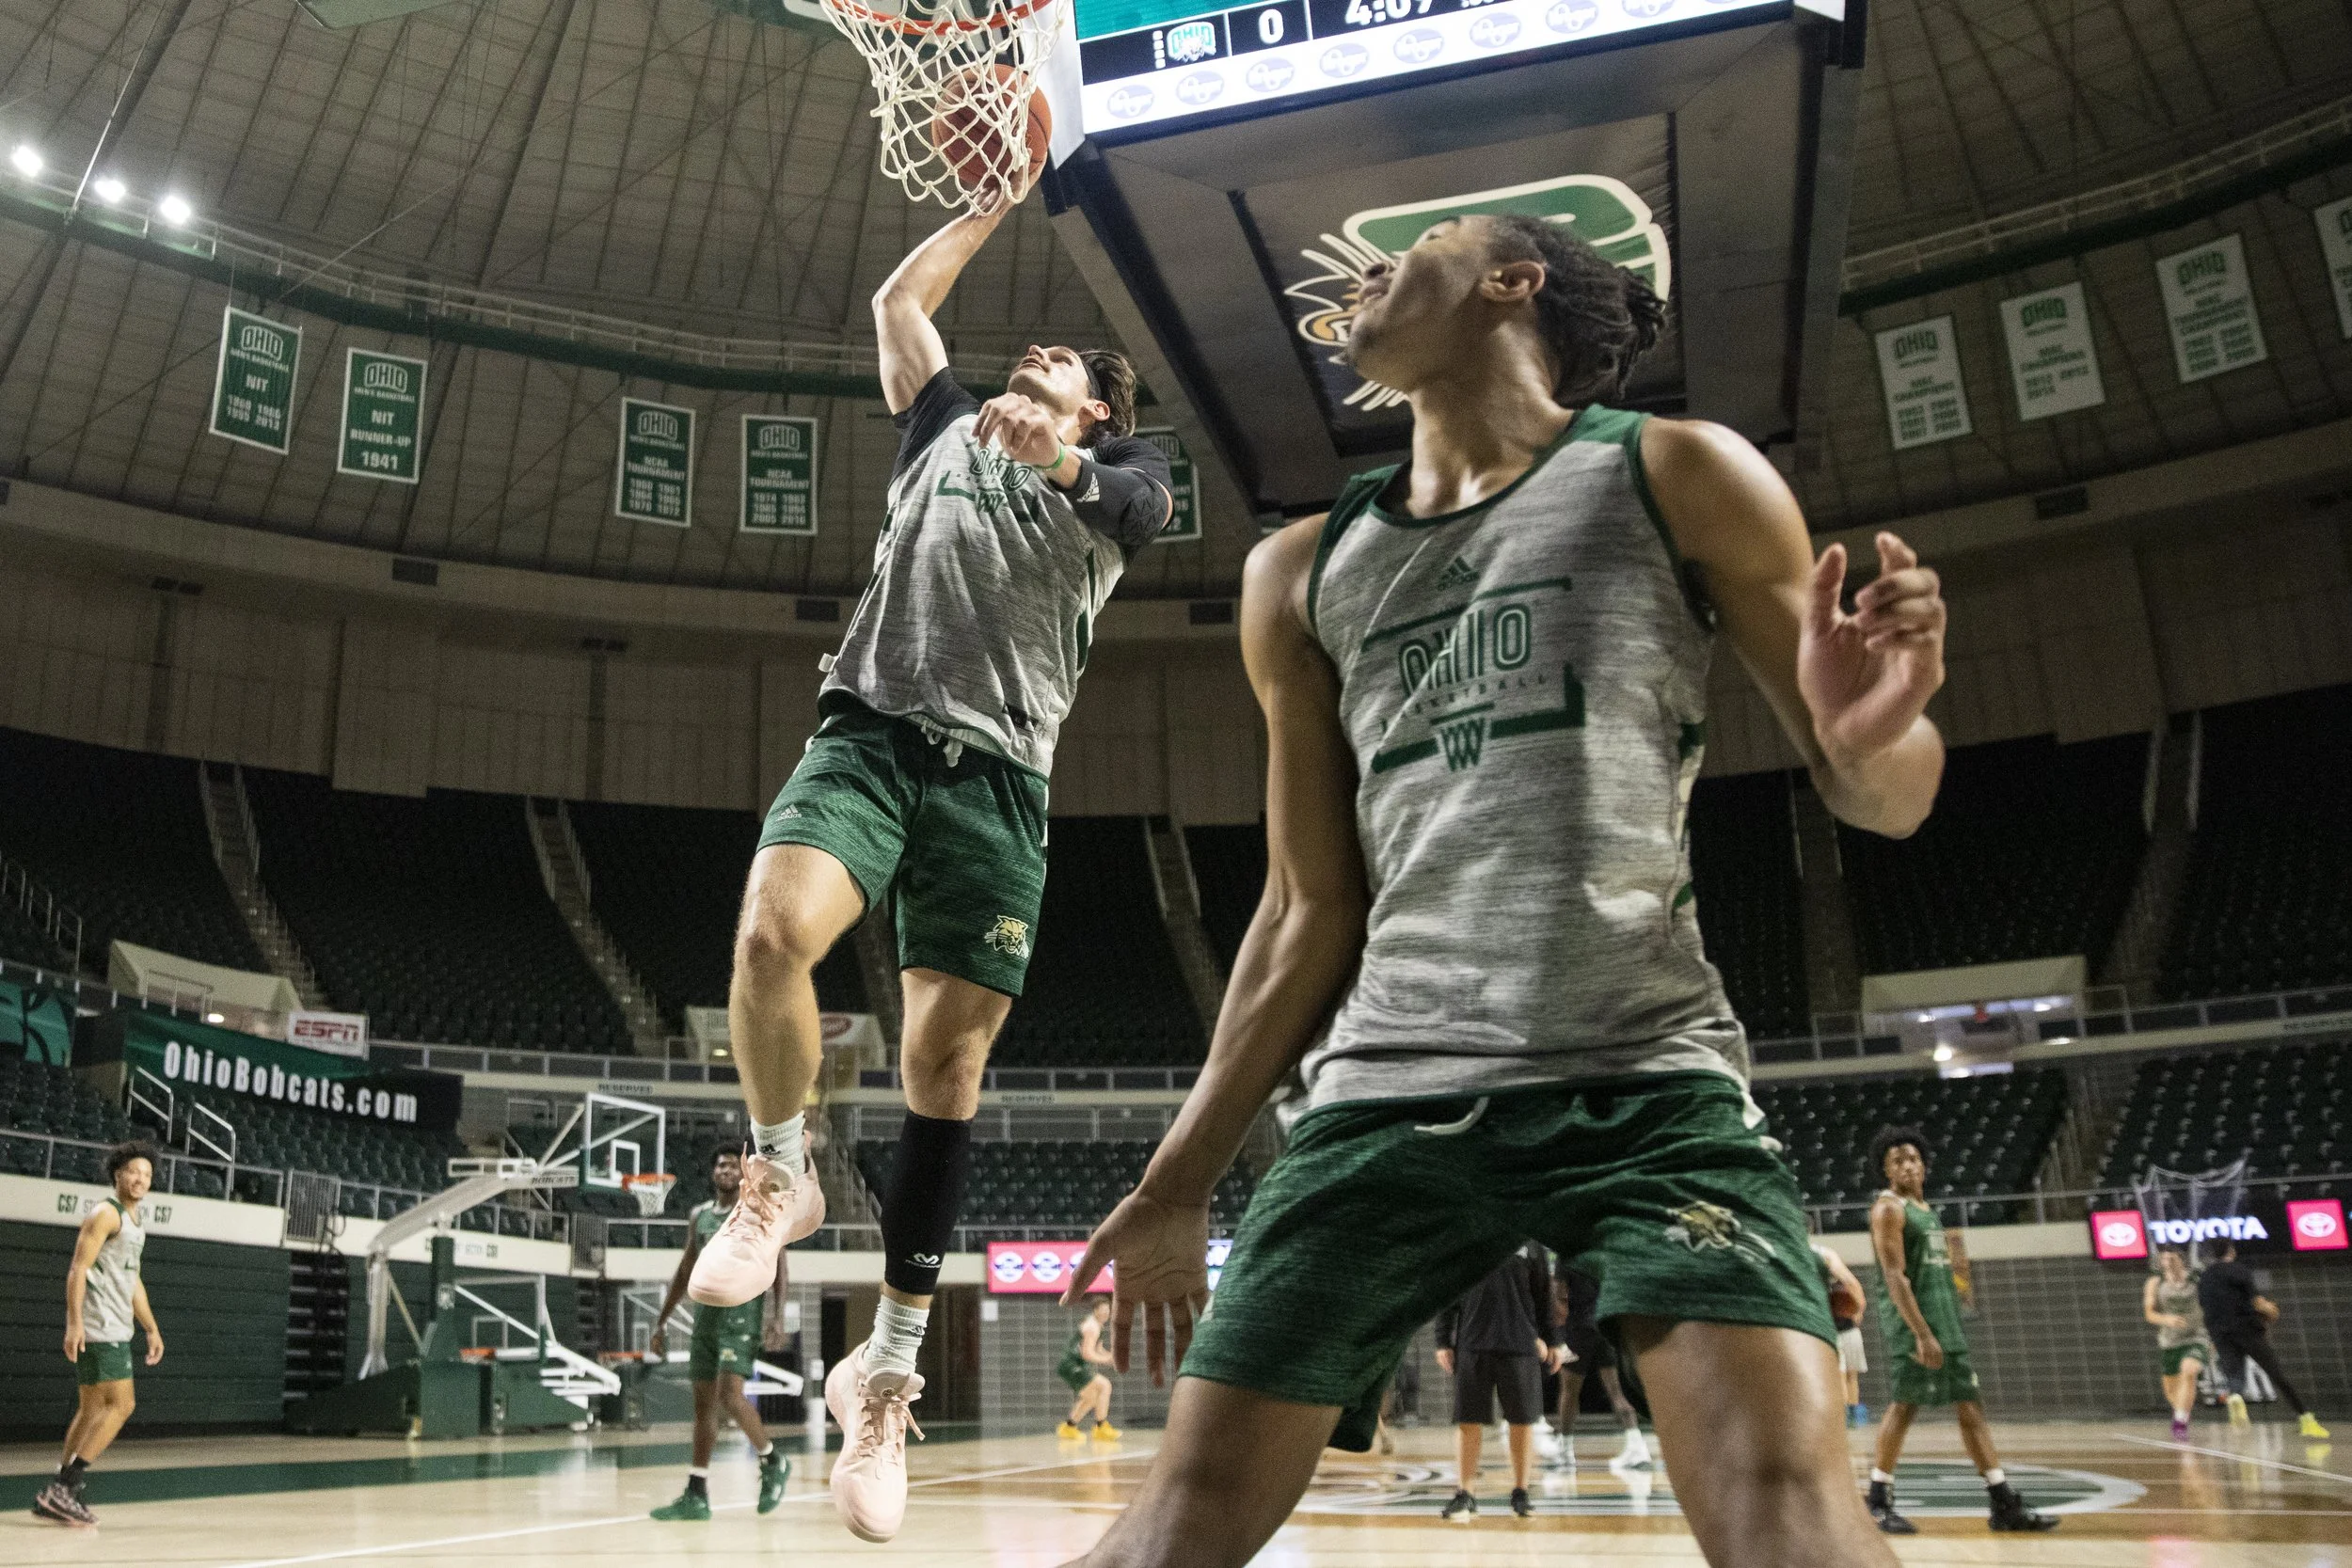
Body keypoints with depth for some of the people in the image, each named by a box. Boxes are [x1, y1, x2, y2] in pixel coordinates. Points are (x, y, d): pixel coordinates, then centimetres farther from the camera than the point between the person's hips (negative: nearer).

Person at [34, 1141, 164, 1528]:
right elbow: (78, 1269, -17)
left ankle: (59, 1495, 15)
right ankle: (63, 1487, -11)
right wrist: (74, 1323, -26)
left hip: (116, 1331, 9)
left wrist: (152, 1329, 23)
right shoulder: (106, 1214, -10)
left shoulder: (136, 1220, 18)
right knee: (121, 1404, -13)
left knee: (92, 1410, 11)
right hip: (97, 1329, -9)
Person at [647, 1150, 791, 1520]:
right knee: (703, 1404, 7)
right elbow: (684, 1272, 19)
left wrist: (777, 1317, -17)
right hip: (706, 1314, 6)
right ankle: (696, 1495, 12)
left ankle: (773, 1461, 5)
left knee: (730, 1395, -17)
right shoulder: (698, 1216, 13)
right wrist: (662, 1323, 16)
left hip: (742, 1315, -6)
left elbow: (777, 1267, -7)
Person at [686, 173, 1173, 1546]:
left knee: (950, 1058, -6)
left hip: (996, 772, -2)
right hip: (873, 728, 2)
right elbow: (899, 301, 29)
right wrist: (996, 201, 34)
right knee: (773, 931, -28)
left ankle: (888, 1372, 5)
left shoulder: (1125, 484, 16)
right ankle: (780, 1180, 0)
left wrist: (1049, 450, -30)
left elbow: (1117, 494, -8)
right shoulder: (951, 428, 27)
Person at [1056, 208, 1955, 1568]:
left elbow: (1882, 802, 6)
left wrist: (1873, 734, -19)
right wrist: (1182, 1181, 17)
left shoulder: (1674, 477, 6)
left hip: (1647, 1081, -3)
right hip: (1387, 1090, 3)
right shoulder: (1302, 576, 16)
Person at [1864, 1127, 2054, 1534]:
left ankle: (2004, 1504, 9)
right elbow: (1895, 1276, -17)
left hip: (1947, 1317, 9)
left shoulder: (1926, 1208, 19)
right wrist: (1922, 1333, -24)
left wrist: (1947, 1327, 18)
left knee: (1971, 1406, 7)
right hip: (1914, 1321, -9)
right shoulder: (1889, 1208, -9)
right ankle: (1879, 1502, 2)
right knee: (1904, 1406, -7)